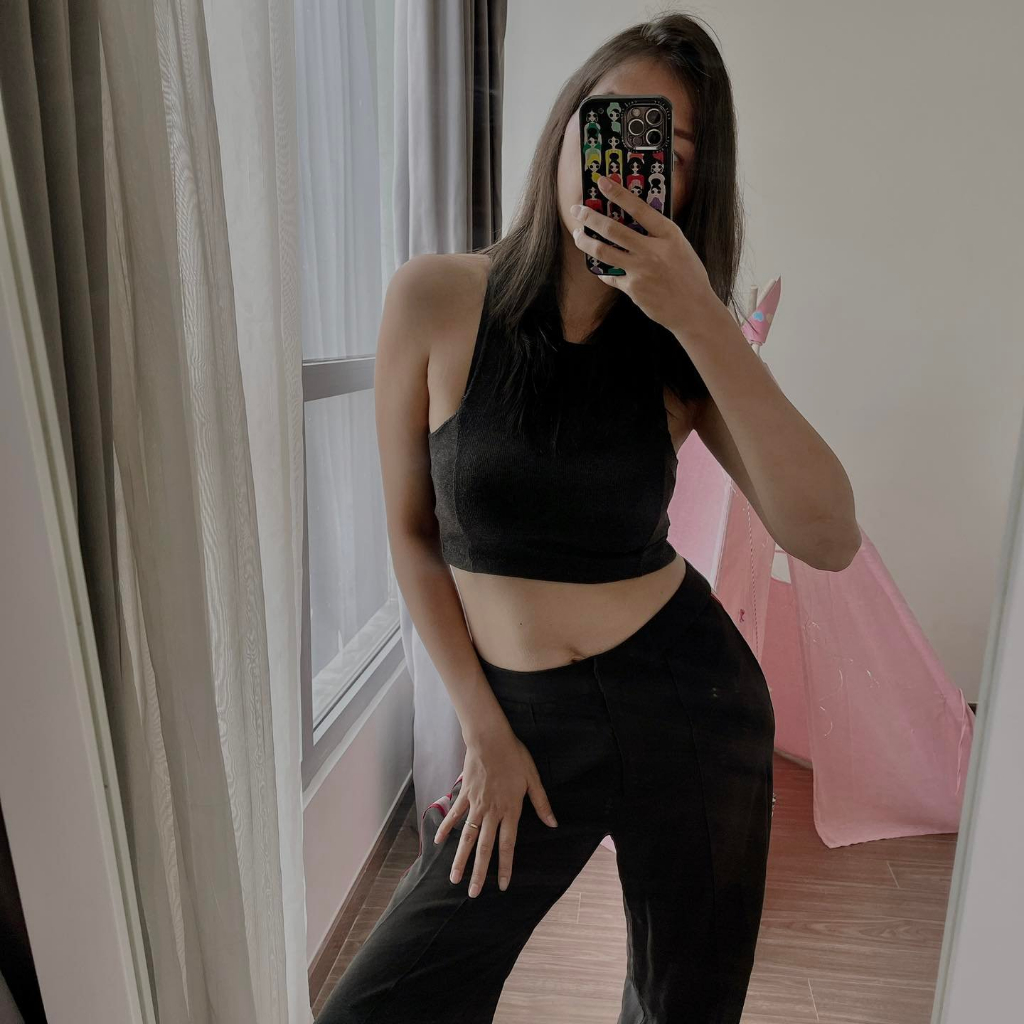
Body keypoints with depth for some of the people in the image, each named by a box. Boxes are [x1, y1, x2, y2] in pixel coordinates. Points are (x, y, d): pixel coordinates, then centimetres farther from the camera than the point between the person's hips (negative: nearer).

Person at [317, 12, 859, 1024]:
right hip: (522, 718, 0)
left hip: (688, 697, 1)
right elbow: (413, 532, -3)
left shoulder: (680, 345, -4)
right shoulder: (435, 298, -8)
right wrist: (486, 733, -4)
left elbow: (829, 540, -17)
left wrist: (701, 319, -26)